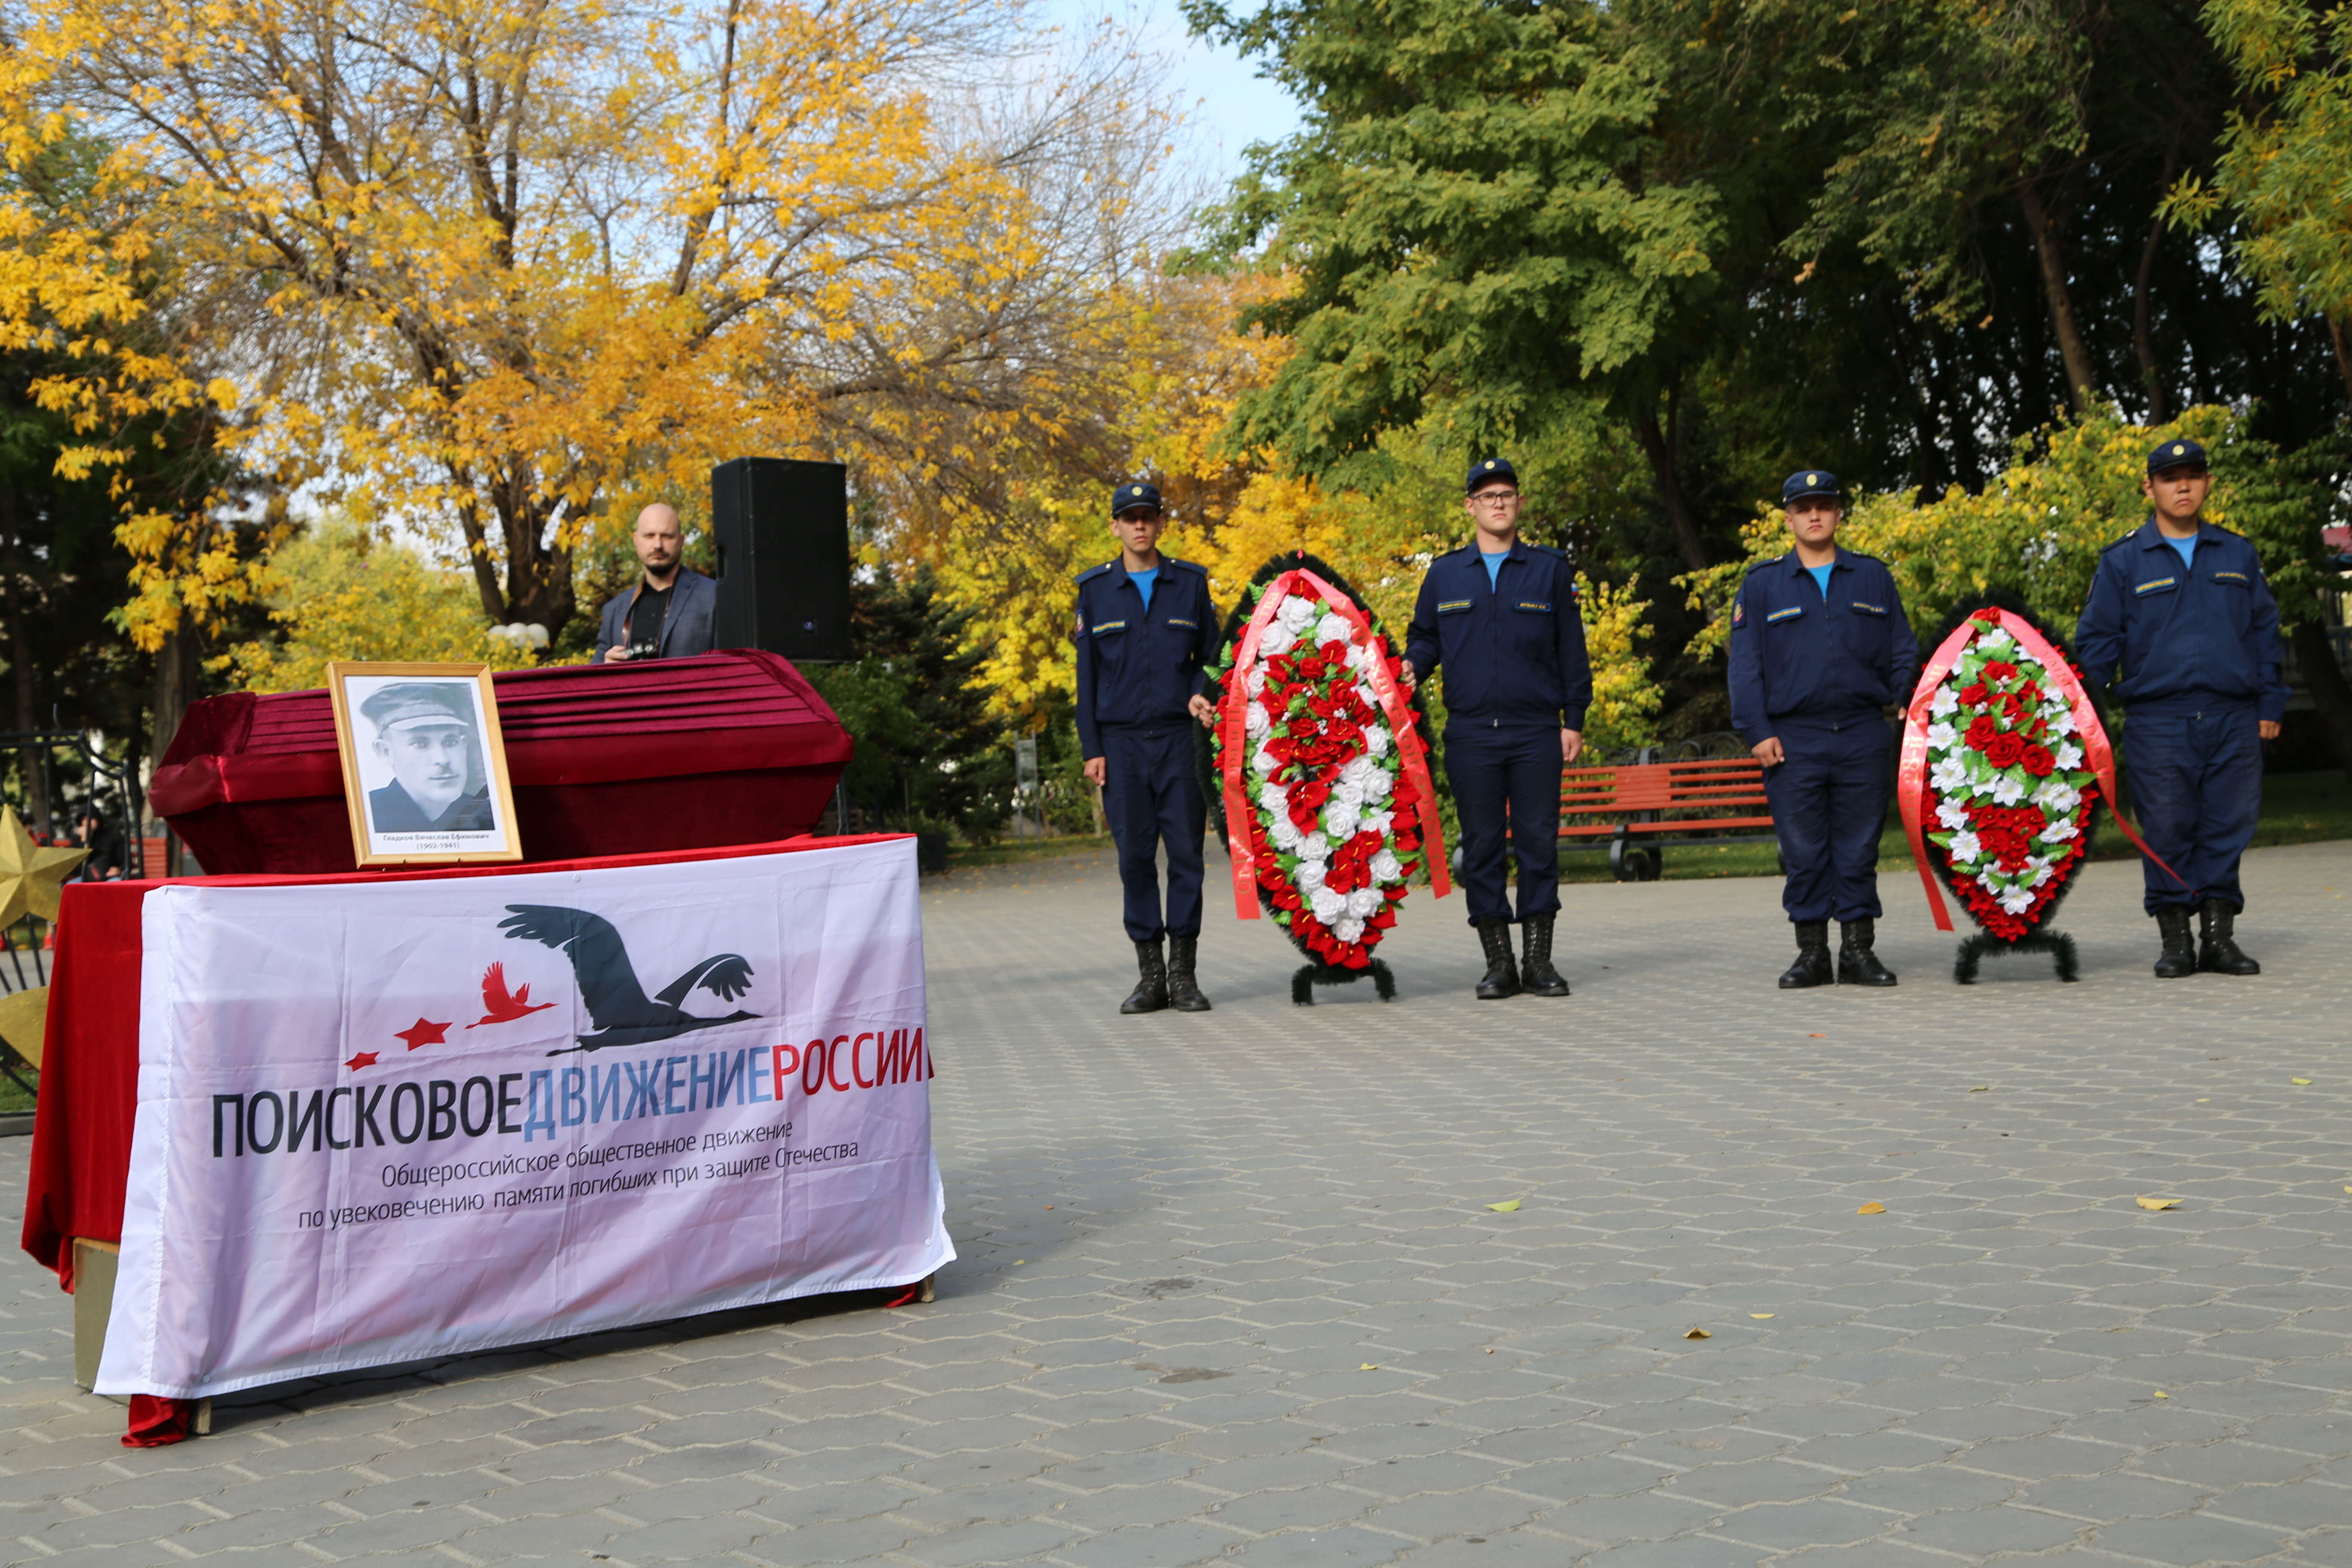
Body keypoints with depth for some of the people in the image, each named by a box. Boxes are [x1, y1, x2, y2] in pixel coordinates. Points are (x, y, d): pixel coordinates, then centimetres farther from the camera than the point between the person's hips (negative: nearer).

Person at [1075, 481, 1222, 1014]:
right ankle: (1150, 974, 7)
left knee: (1186, 851, -3)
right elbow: (1087, 672, 8)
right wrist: (1091, 748, 1)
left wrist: (1201, 695, -8)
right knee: (1135, 856, 0)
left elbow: (1211, 655, 14)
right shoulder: (1095, 590, 8)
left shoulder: (1190, 583, 9)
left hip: (1180, 736, 0)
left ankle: (1184, 974, 3)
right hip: (1122, 742, 0)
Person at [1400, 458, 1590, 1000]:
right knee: (1482, 847, 1)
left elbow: (1572, 652, 8)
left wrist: (1574, 720, 3)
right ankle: (1498, 964, 8)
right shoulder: (1445, 575, 10)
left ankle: (1539, 960, 7)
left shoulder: (1550, 570, 8)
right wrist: (1412, 668, -6)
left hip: (1537, 732, -1)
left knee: (1539, 842, -1)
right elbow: (1425, 637, 17)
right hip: (1471, 735, 1)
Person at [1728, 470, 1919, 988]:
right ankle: (1811, 954, 10)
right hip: (1793, 743, -1)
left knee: (1859, 850, 3)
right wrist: (1756, 731, -4)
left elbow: (1902, 653, 14)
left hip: (1864, 738, 1)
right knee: (1804, 853, 1)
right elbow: (1745, 665, 5)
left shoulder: (1874, 577, 12)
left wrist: (1908, 705, 0)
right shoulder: (1762, 586, 8)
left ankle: (1859, 951, 10)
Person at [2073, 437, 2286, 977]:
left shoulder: (2237, 555, 14)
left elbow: (2264, 631, 16)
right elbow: (2097, 641, 5)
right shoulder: (2123, 561, 5)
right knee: (2167, 832, -2)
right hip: (2158, 724, -2)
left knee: (2229, 827, 2)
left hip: (2233, 721, 2)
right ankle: (2175, 941, 7)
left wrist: (2271, 704, 10)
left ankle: (2219, 934, 10)